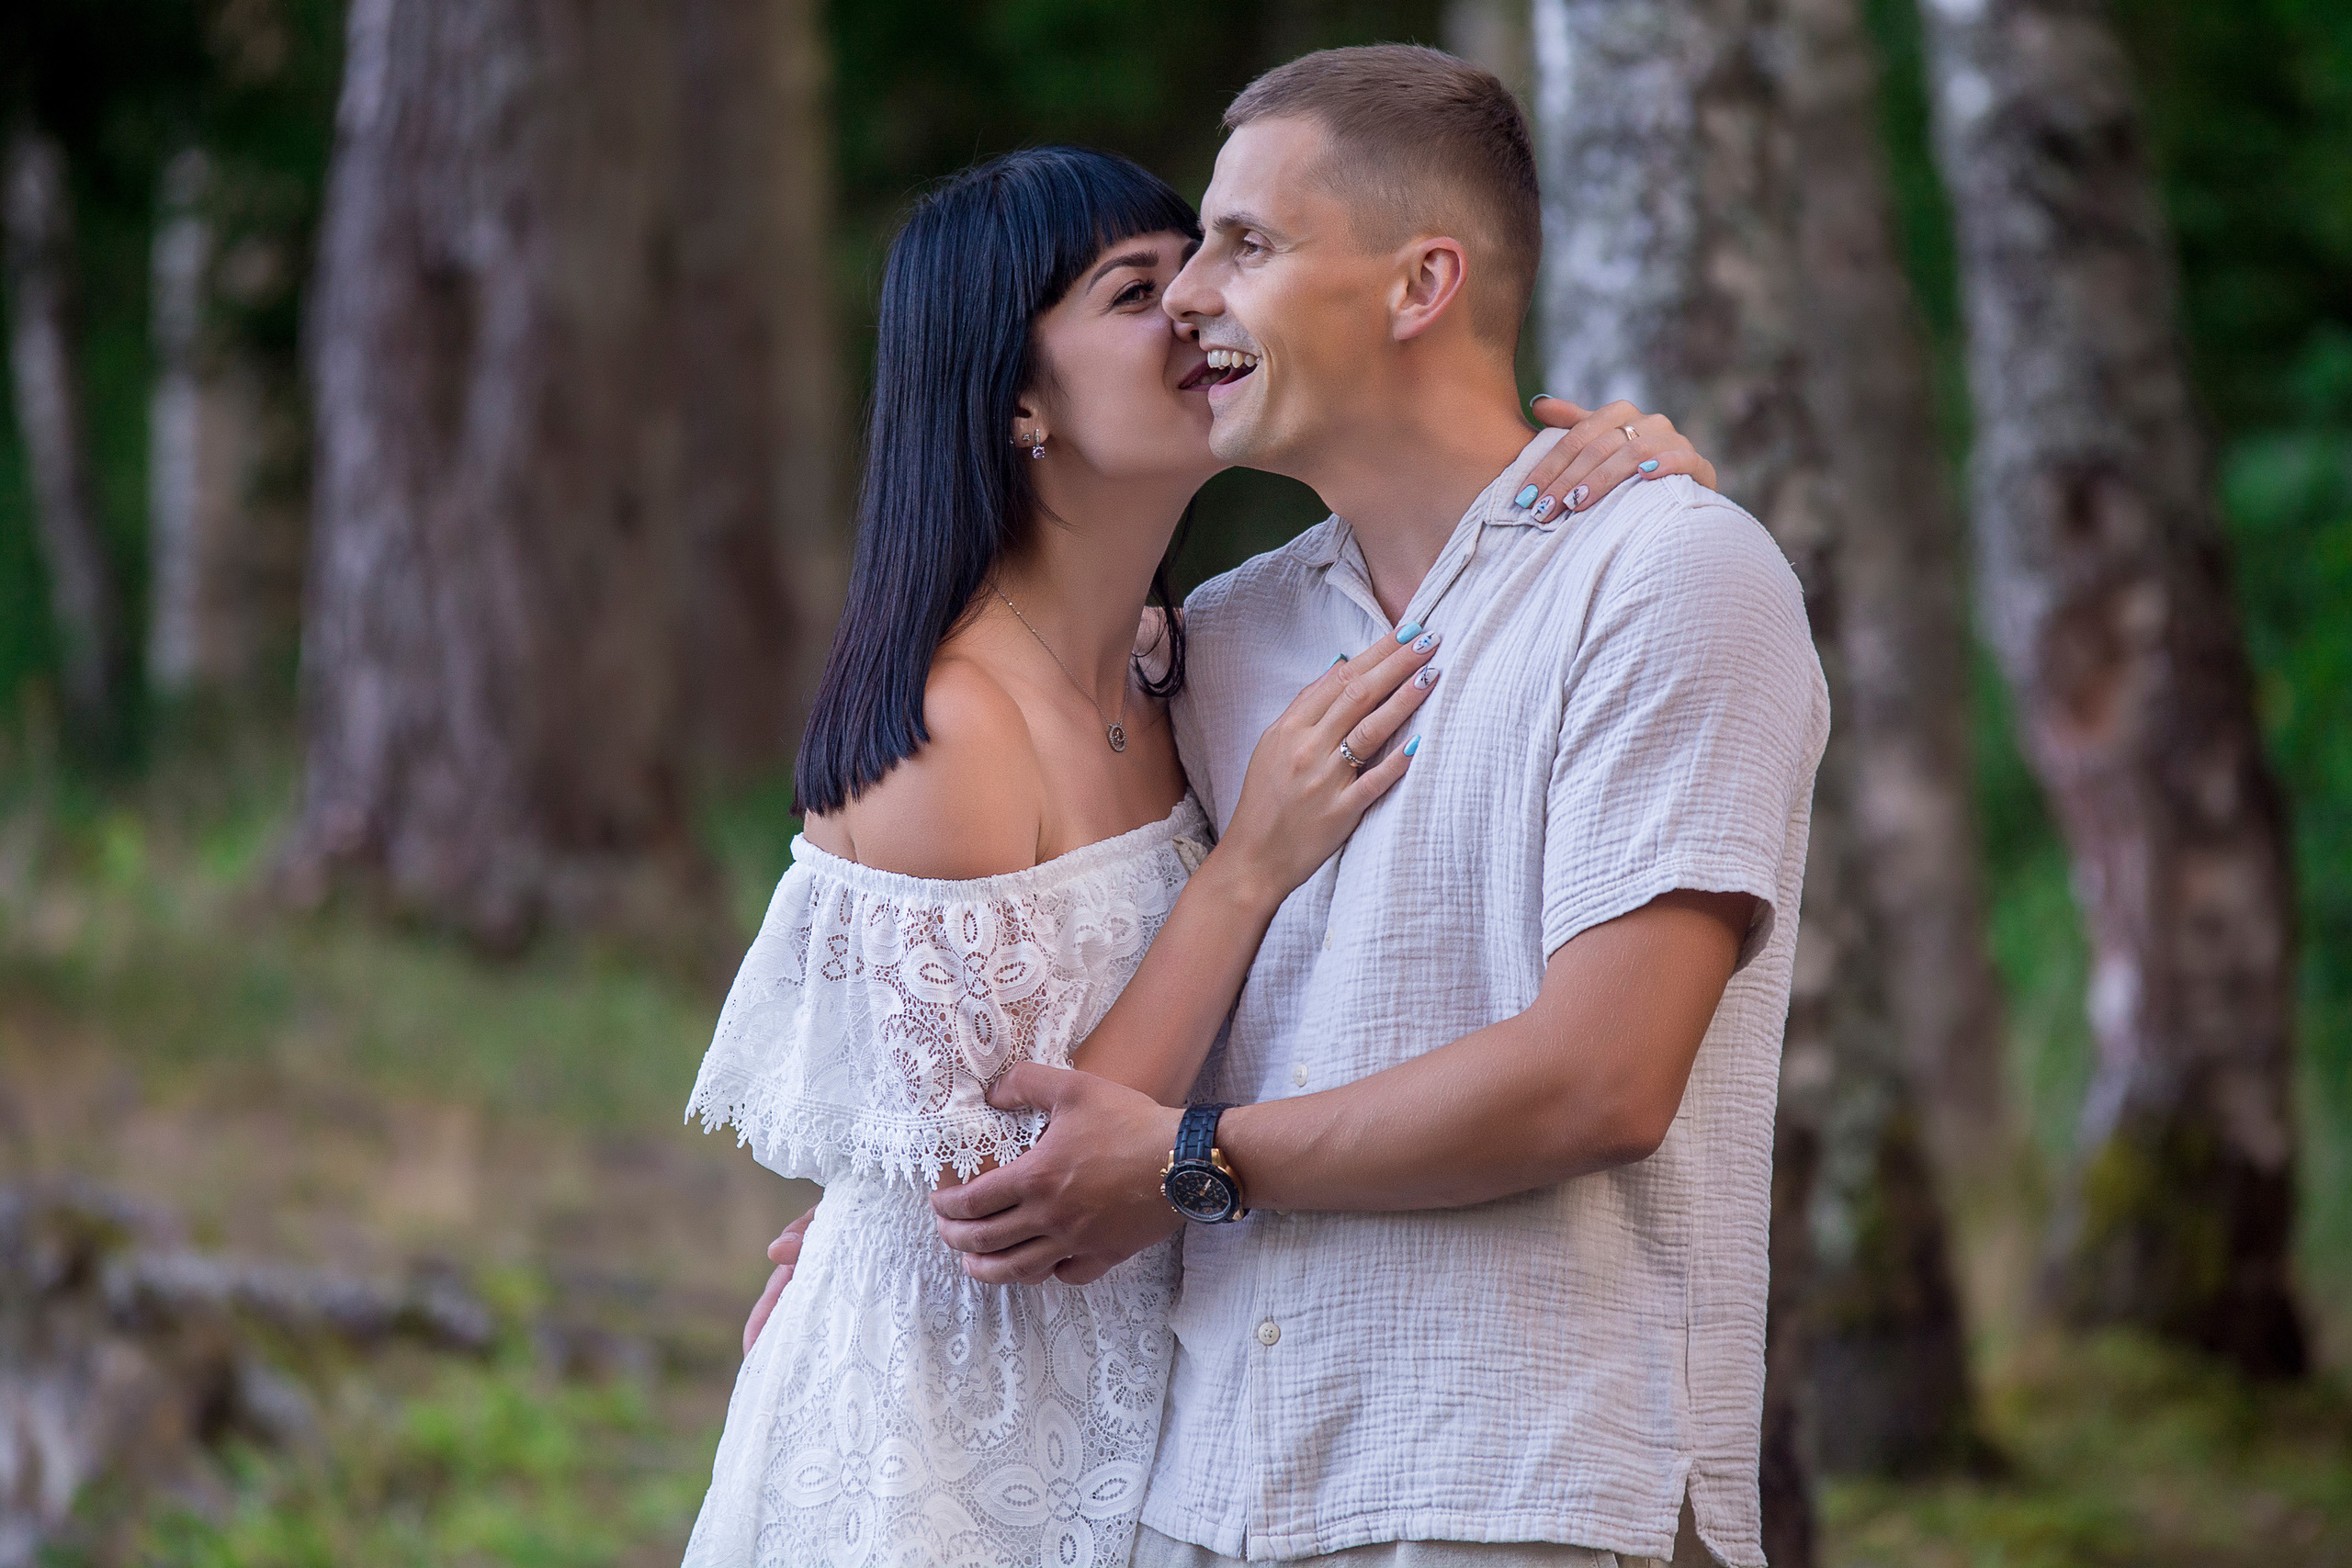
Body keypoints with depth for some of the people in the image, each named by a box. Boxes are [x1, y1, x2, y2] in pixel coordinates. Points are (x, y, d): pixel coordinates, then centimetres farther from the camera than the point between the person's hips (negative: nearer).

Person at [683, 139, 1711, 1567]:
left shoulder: (1167, 668, 0)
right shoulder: (949, 724, -22)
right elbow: (1005, 1199, -23)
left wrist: (1590, 471, -5)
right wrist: (1253, 866, -24)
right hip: (949, 1432, -8)